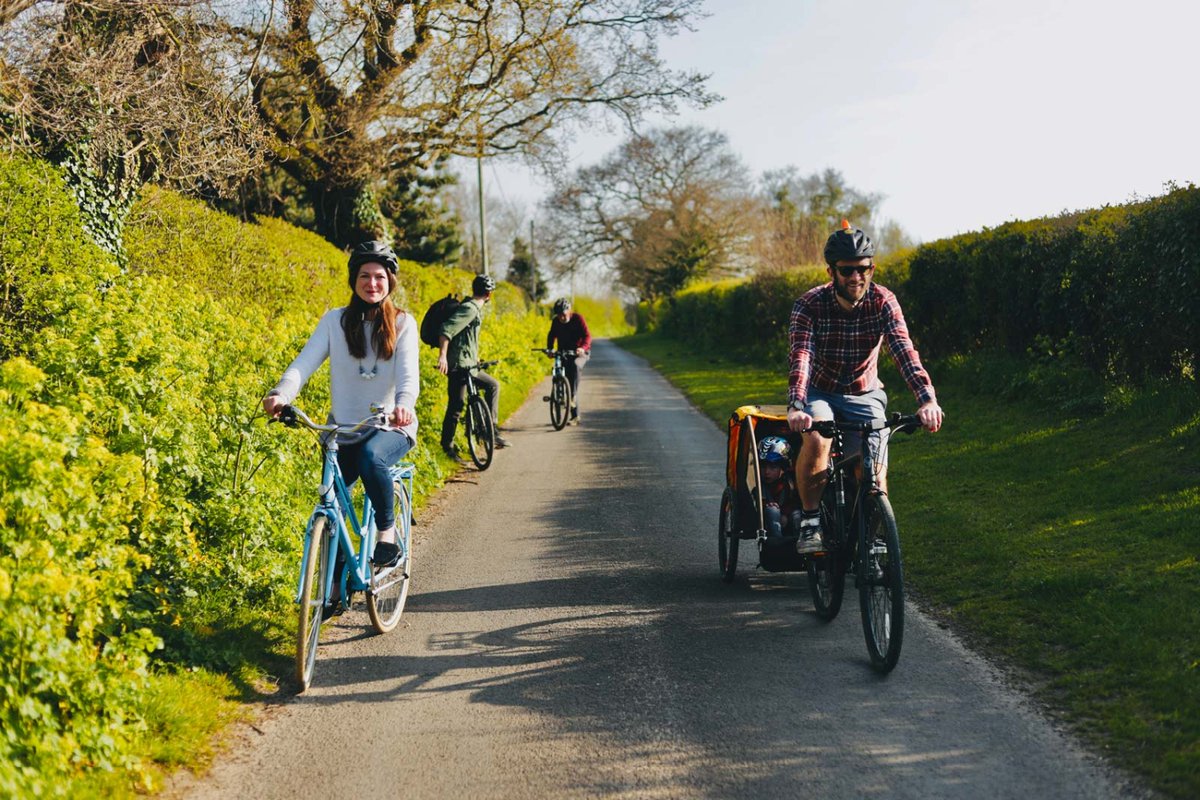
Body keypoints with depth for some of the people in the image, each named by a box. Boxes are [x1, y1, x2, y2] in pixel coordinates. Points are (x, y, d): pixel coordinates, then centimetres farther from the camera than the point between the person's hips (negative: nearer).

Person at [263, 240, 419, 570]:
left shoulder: (403, 323, 0)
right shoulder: (335, 320, 4)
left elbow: (408, 374, -14)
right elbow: (305, 361, -9)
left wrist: (404, 405, -38)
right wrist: (282, 393, -30)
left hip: (391, 427, -2)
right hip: (345, 428, 2)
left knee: (370, 456, -34)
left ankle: (387, 530, -12)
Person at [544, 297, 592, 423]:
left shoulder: (578, 318, -12)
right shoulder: (556, 321, 0)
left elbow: (587, 335, -20)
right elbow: (551, 335, 11)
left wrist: (583, 348, -39)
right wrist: (549, 349, -8)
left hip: (579, 352, -4)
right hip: (564, 353, 4)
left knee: (575, 365, -38)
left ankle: (573, 396, -37)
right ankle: (575, 416, 7)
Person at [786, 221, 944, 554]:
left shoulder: (883, 302, -15)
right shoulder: (810, 305, -19)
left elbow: (904, 350, -28)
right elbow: (801, 356, -31)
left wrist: (927, 399, -44)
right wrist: (796, 407, -49)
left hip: (864, 395, 1)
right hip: (820, 392, -1)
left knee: (876, 473, -15)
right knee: (816, 439, -33)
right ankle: (810, 521, -16)